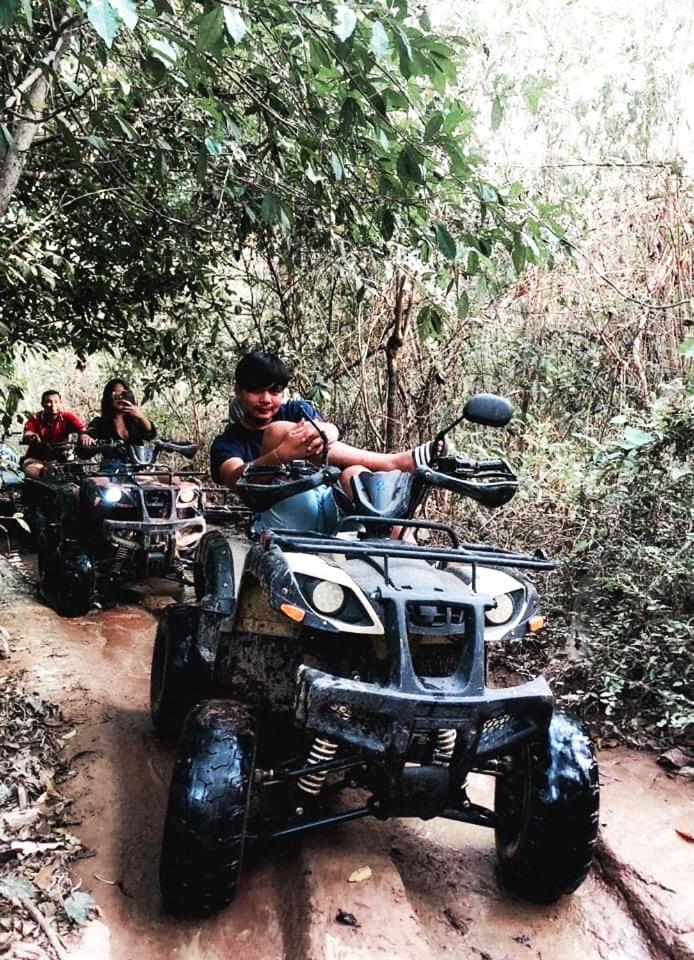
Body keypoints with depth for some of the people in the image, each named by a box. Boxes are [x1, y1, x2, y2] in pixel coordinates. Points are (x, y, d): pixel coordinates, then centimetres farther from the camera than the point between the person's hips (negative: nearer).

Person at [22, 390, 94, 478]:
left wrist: (84, 435, -46)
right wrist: (31, 437, -48)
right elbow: (26, 436, -21)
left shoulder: (67, 417, -4)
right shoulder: (35, 419, -6)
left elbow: (82, 429, -20)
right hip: (37, 459, -1)